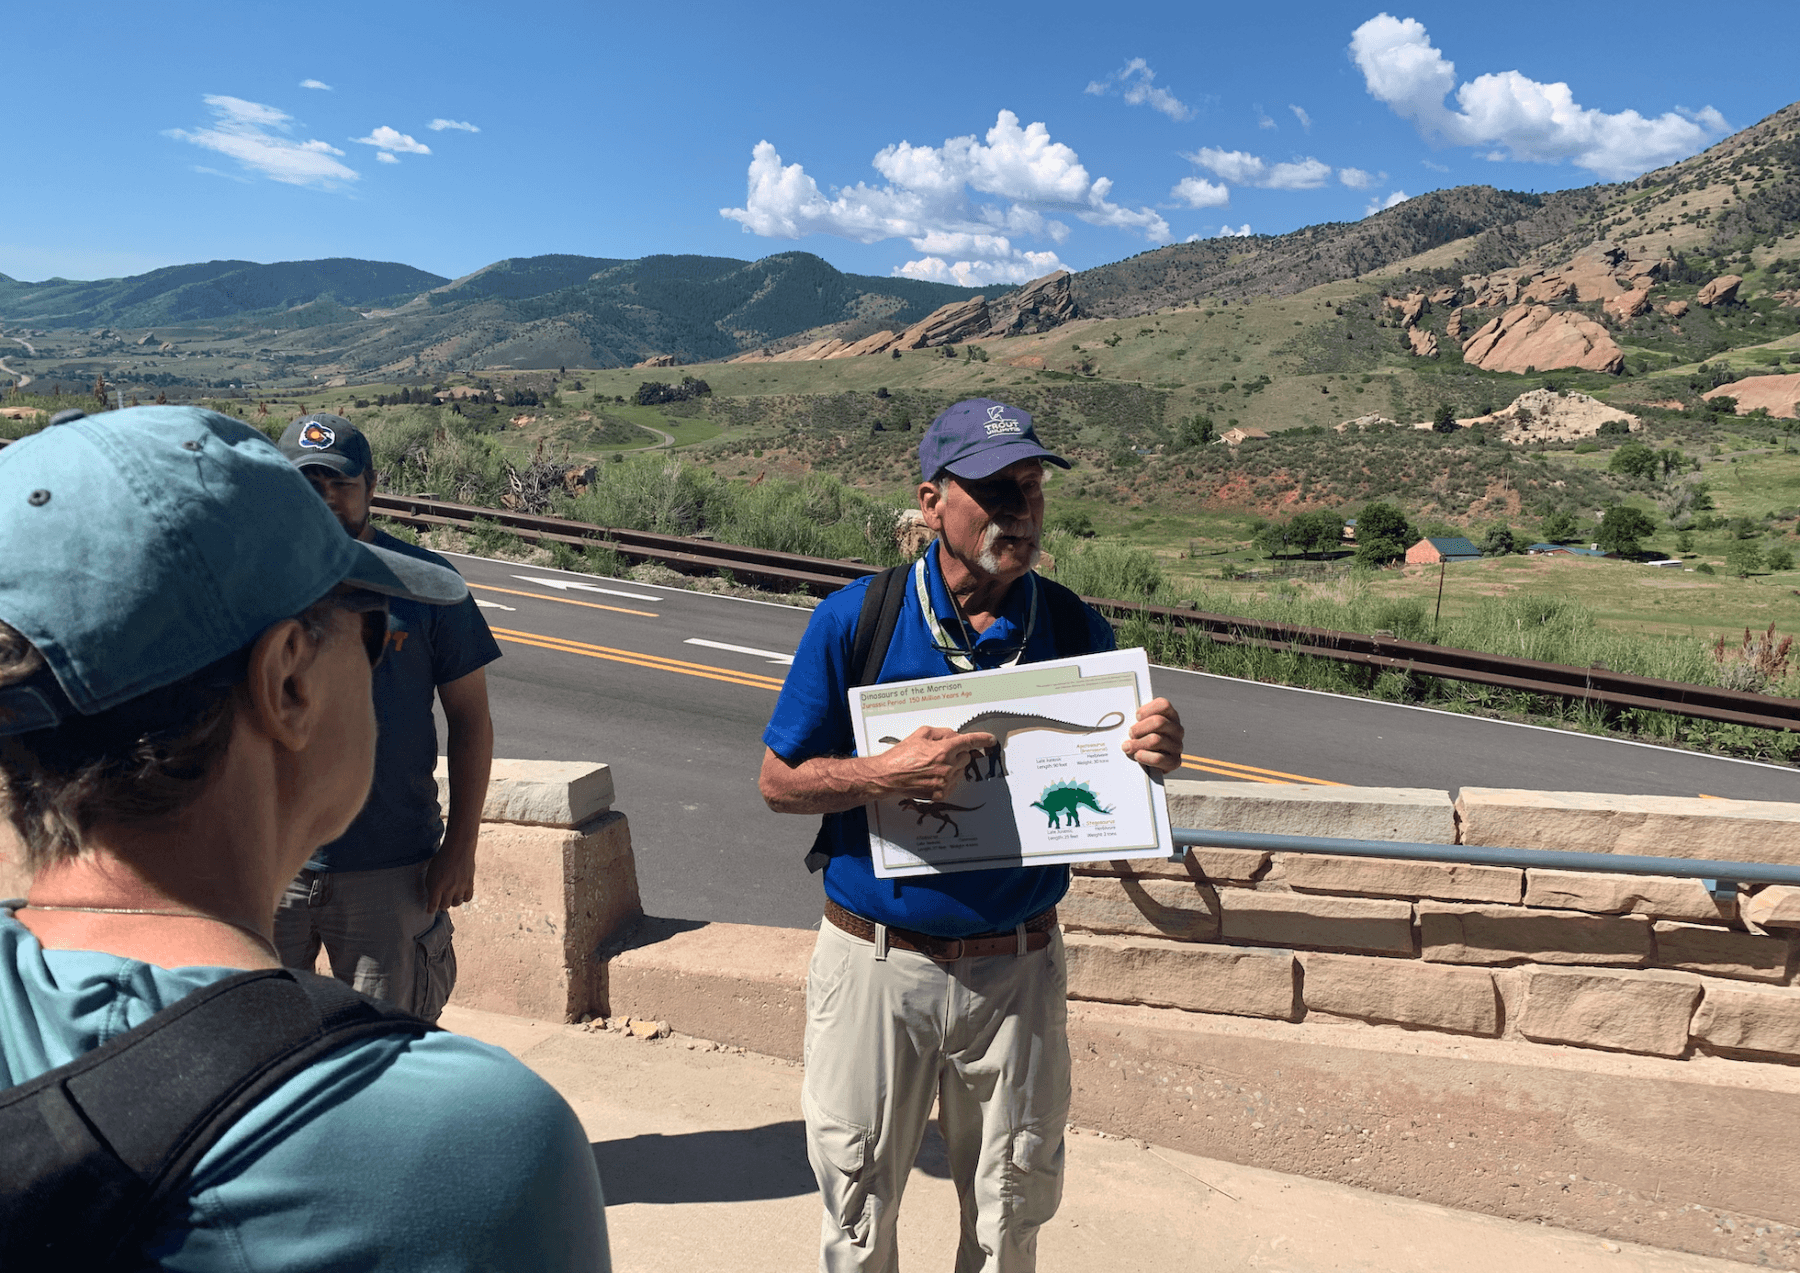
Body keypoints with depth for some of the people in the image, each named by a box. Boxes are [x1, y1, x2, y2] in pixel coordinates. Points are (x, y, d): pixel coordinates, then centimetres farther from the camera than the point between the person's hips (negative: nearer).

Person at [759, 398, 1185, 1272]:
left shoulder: (1076, 629, -3)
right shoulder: (854, 620, -9)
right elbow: (778, 782, -5)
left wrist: (1148, 761, -20)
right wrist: (889, 774, -22)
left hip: (1017, 970, 2)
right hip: (876, 963, -1)